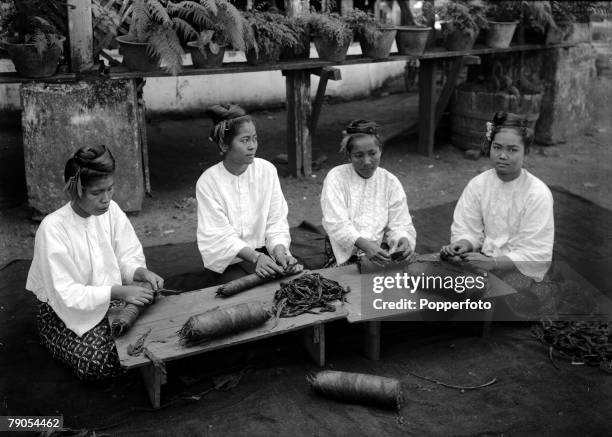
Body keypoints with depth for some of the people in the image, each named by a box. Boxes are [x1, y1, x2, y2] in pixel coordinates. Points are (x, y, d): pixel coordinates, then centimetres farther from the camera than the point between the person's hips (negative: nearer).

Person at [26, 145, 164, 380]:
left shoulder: (111, 210, -8)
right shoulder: (52, 228, -23)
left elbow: (127, 257, 2)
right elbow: (66, 294, -25)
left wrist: (142, 272, -21)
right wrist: (118, 292, -33)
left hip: (110, 298, 4)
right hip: (65, 310, -4)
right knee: (98, 363, -25)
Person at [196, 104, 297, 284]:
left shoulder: (267, 170, 0)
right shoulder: (208, 182, -9)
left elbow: (276, 221, -1)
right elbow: (220, 236, -14)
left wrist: (279, 249, -21)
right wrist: (255, 257, -29)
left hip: (263, 252, 3)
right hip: (226, 261, -3)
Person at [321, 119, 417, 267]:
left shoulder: (390, 182, 10)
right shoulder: (336, 177, 0)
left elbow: (400, 226, 6)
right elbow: (337, 224, -11)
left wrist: (404, 240, -19)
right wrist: (364, 245, -28)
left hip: (381, 257, 3)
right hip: (346, 260, -3)